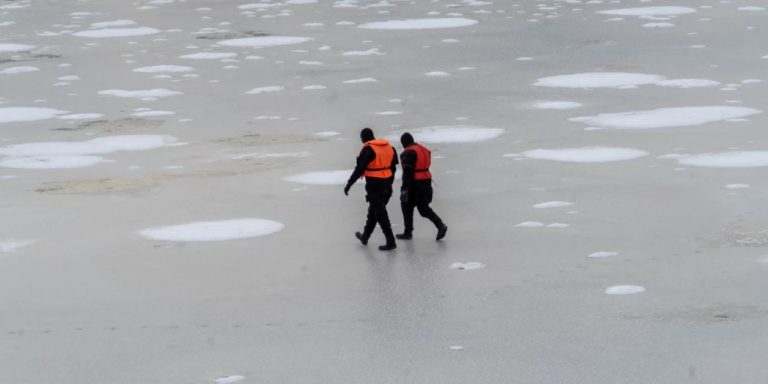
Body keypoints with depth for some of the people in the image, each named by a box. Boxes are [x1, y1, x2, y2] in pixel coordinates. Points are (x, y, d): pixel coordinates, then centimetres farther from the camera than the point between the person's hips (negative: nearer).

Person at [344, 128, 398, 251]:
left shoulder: (368, 149, -14)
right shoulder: (388, 147, 8)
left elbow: (359, 169, -16)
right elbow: (393, 166, 13)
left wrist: (349, 184, -10)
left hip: (374, 185, -8)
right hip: (387, 184, 8)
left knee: (380, 213, -2)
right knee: (373, 210, 21)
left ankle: (390, 242, -4)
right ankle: (365, 236, 35)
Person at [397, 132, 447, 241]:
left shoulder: (408, 153, -15)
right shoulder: (424, 150, 12)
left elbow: (407, 172, -21)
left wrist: (405, 188, -21)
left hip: (415, 183, -8)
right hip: (426, 182, 8)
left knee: (407, 206, 8)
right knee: (423, 207, 15)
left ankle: (408, 232, 14)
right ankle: (440, 225, 0)